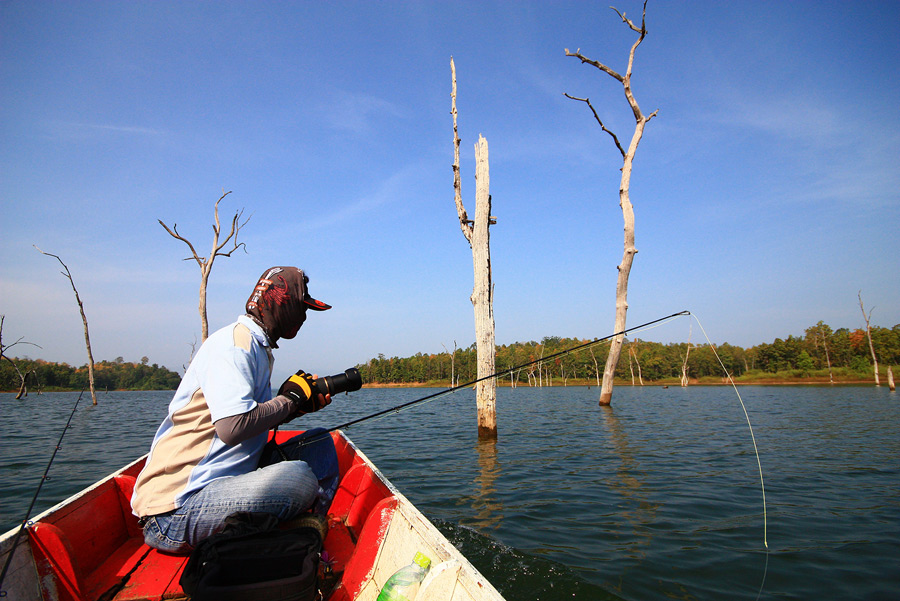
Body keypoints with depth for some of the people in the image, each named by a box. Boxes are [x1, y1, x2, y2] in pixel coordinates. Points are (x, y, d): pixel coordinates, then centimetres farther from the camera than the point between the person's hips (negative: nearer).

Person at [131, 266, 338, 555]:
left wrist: (301, 405, 6)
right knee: (299, 478, -31)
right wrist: (290, 398, -12)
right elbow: (233, 427, -27)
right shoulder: (235, 342, -15)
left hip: (223, 481, 10)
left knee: (320, 444, 6)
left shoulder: (257, 346, 16)